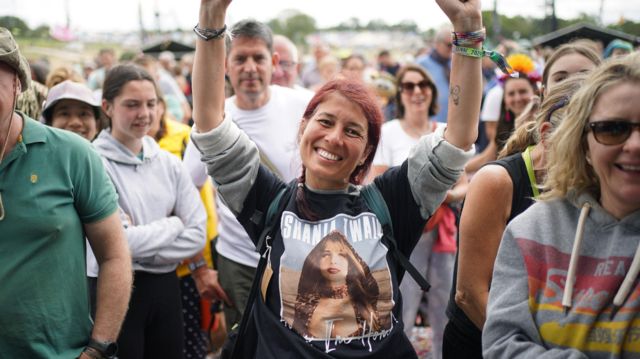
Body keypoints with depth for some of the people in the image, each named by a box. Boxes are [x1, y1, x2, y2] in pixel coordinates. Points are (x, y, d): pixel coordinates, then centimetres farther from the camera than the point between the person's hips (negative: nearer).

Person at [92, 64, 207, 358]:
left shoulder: (168, 162, 4)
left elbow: (197, 235, -2)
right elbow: (119, 242, -18)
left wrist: (143, 253, -13)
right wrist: (173, 224, -4)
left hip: (164, 288, 5)